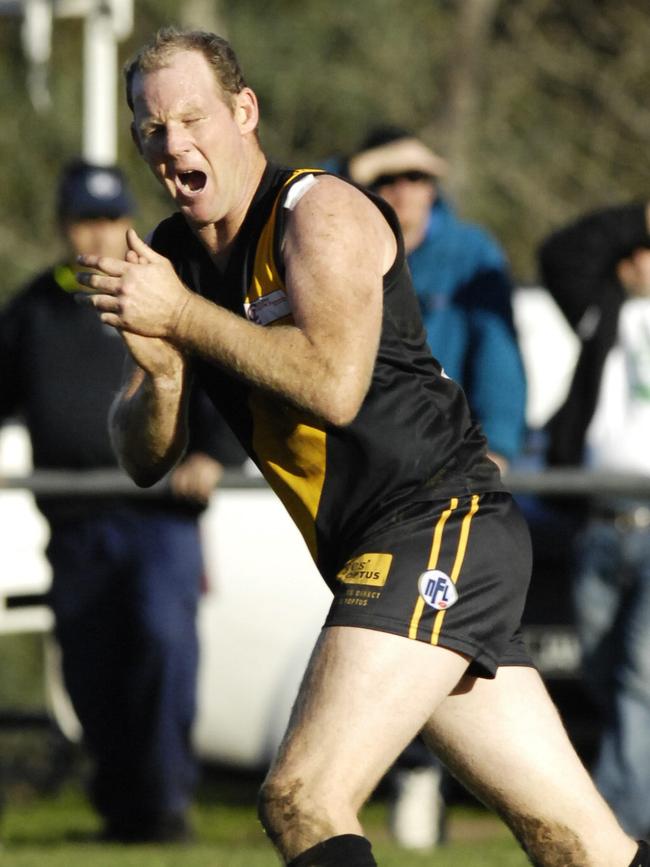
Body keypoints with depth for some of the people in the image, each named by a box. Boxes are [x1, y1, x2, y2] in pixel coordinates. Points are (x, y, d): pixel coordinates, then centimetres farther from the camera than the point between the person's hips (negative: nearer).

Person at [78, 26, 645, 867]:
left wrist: (183, 316, -18)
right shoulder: (168, 261, 14)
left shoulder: (319, 213, -8)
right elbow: (143, 459, 12)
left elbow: (334, 385, -23)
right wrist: (159, 374, -9)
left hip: (441, 524, -8)